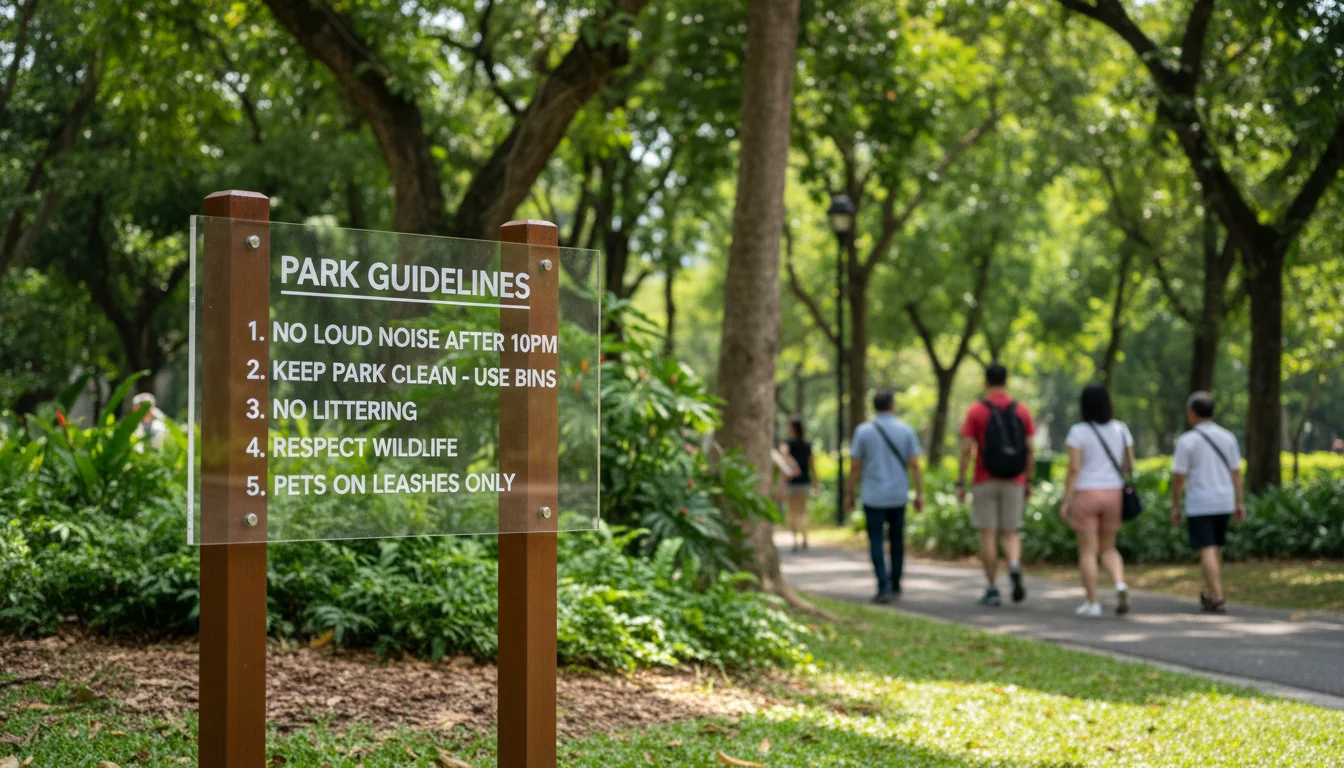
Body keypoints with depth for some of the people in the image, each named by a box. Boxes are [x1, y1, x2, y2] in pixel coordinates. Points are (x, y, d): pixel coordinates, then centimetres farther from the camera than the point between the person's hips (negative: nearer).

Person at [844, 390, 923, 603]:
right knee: (897, 539, 16)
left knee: (876, 541, 0)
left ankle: (884, 587, -11)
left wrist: (849, 493, 6)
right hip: (899, 495, 2)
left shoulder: (863, 431, -5)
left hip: (873, 497, -2)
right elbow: (914, 465, -3)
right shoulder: (906, 430, -1)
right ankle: (895, 584, 23)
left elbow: (855, 466, -3)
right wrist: (919, 494, 3)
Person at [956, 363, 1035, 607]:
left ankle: (992, 589, 4)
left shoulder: (976, 411, -5)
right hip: (1013, 482, 2)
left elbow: (966, 450, -9)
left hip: (985, 482, -2)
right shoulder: (1021, 410, 3)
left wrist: (960, 484, -3)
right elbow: (1029, 450, 3)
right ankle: (1015, 567, -20)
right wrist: (1028, 482, 12)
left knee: (988, 534, 3)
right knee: (1010, 533, 10)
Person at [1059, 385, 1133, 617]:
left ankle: (1092, 602, 2)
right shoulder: (1120, 429, 3)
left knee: (1087, 551, 3)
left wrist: (1066, 501, -10)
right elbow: (1129, 465, 4)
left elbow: (1073, 469, -13)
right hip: (1113, 493, 4)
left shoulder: (1078, 431, -10)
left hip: (1085, 494, -4)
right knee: (1108, 548, 15)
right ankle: (1120, 585, -8)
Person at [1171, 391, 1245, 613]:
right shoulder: (1228, 438, 4)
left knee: (1207, 551, -4)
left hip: (1199, 504, -5)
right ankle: (1209, 593, 28)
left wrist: (1175, 506, -1)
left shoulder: (1186, 441, -10)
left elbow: (1178, 477, -10)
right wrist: (1239, 504, 11)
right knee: (1215, 548, 18)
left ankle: (1217, 599, -10)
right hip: (1224, 502, 5)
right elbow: (1236, 473, 5)